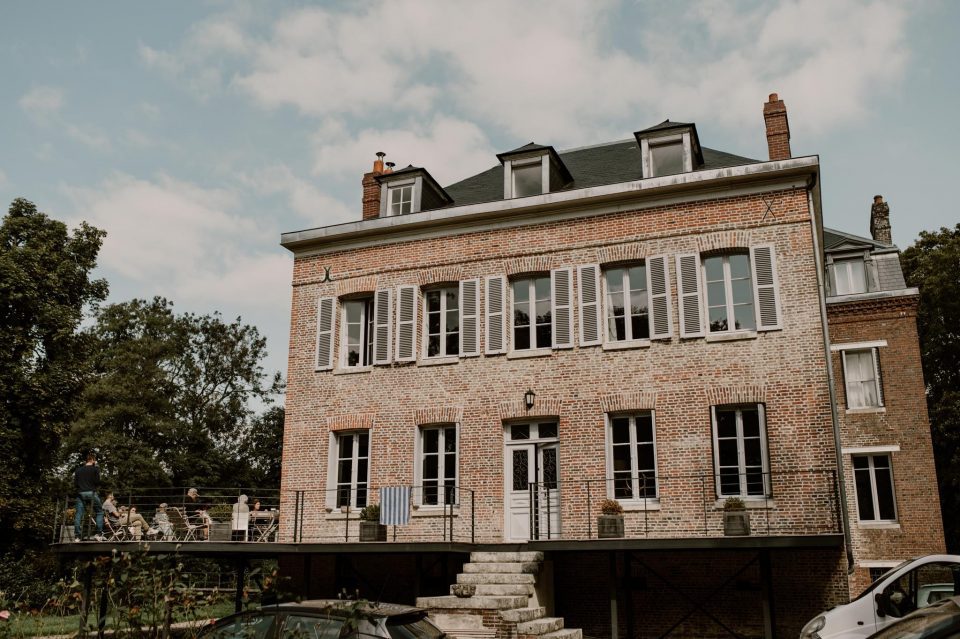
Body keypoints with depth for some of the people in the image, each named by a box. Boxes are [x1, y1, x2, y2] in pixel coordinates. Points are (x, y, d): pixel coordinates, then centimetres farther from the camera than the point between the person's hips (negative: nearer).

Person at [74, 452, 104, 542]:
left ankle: (77, 536, -1)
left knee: (78, 514, 4)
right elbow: (97, 482, -6)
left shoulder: (78, 470, 13)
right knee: (99, 512, 7)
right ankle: (99, 534, -3)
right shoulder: (95, 468, 1)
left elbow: (75, 484, 9)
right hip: (91, 493, -4)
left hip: (80, 493, 4)